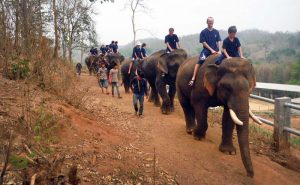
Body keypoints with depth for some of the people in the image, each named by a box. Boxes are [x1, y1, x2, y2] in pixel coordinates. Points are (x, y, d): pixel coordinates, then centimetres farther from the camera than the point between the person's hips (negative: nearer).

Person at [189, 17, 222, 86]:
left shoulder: (216, 32, 10)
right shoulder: (203, 32, 0)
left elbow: (219, 41, 6)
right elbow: (204, 42, -4)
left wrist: (219, 50, -8)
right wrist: (211, 50, -10)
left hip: (215, 51, 4)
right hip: (206, 50, -4)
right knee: (200, 61, -25)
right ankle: (193, 78, -29)